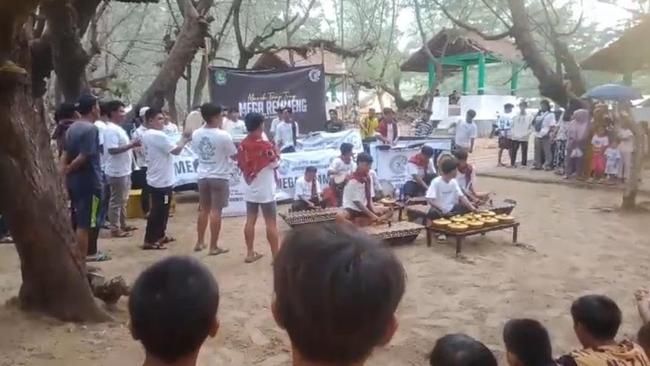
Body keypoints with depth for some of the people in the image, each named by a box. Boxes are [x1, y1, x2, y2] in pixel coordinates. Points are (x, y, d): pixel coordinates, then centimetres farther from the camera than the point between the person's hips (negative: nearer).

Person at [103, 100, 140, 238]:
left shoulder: (118, 128, 14)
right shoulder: (111, 130, -18)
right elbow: (112, 150, -27)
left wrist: (132, 144, 7)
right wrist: (131, 145, -24)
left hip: (124, 171, 10)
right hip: (117, 172, -10)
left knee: (123, 200, 18)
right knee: (116, 201, -2)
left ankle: (122, 224, 29)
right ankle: (115, 229, 6)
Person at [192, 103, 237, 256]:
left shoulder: (196, 134, -1)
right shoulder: (223, 135, -18)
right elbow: (235, 156, -9)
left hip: (202, 175, 6)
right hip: (219, 177, -5)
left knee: (203, 209, 17)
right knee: (216, 211, 0)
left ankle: (200, 242, 26)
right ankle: (213, 247, 6)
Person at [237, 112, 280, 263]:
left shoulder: (242, 145, 0)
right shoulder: (265, 146, -18)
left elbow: (241, 165, 8)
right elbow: (275, 163, -8)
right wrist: (274, 149, 4)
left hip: (250, 190, 6)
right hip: (266, 191, -6)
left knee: (250, 220, 12)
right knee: (271, 223, 0)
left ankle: (250, 253, 18)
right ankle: (276, 256, 3)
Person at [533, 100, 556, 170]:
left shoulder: (551, 115, 1)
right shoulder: (539, 114, 17)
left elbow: (552, 126, -7)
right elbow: (534, 123, 20)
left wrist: (547, 133, -16)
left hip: (546, 136, -6)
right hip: (537, 135, 6)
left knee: (547, 151, -4)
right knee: (538, 151, 8)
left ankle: (548, 165, -2)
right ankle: (538, 165, 14)